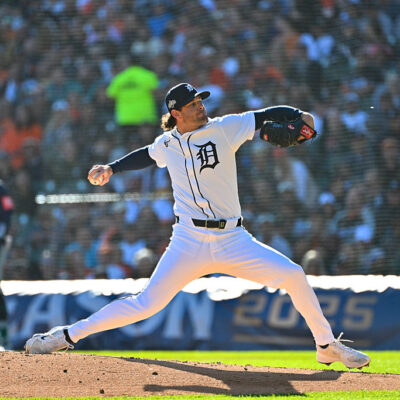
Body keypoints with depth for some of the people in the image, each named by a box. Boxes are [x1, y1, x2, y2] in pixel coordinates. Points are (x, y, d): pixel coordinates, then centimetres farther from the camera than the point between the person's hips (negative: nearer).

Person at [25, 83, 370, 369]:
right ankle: (67, 335, 2)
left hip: (233, 241, 0)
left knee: (293, 275, -11)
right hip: (189, 243, 0)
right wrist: (111, 169, 19)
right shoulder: (167, 144, 7)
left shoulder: (224, 128, 0)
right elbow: (147, 155, 29)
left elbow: (269, 115, -3)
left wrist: (299, 117, -20)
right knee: (147, 303, -8)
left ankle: (327, 346, 8)